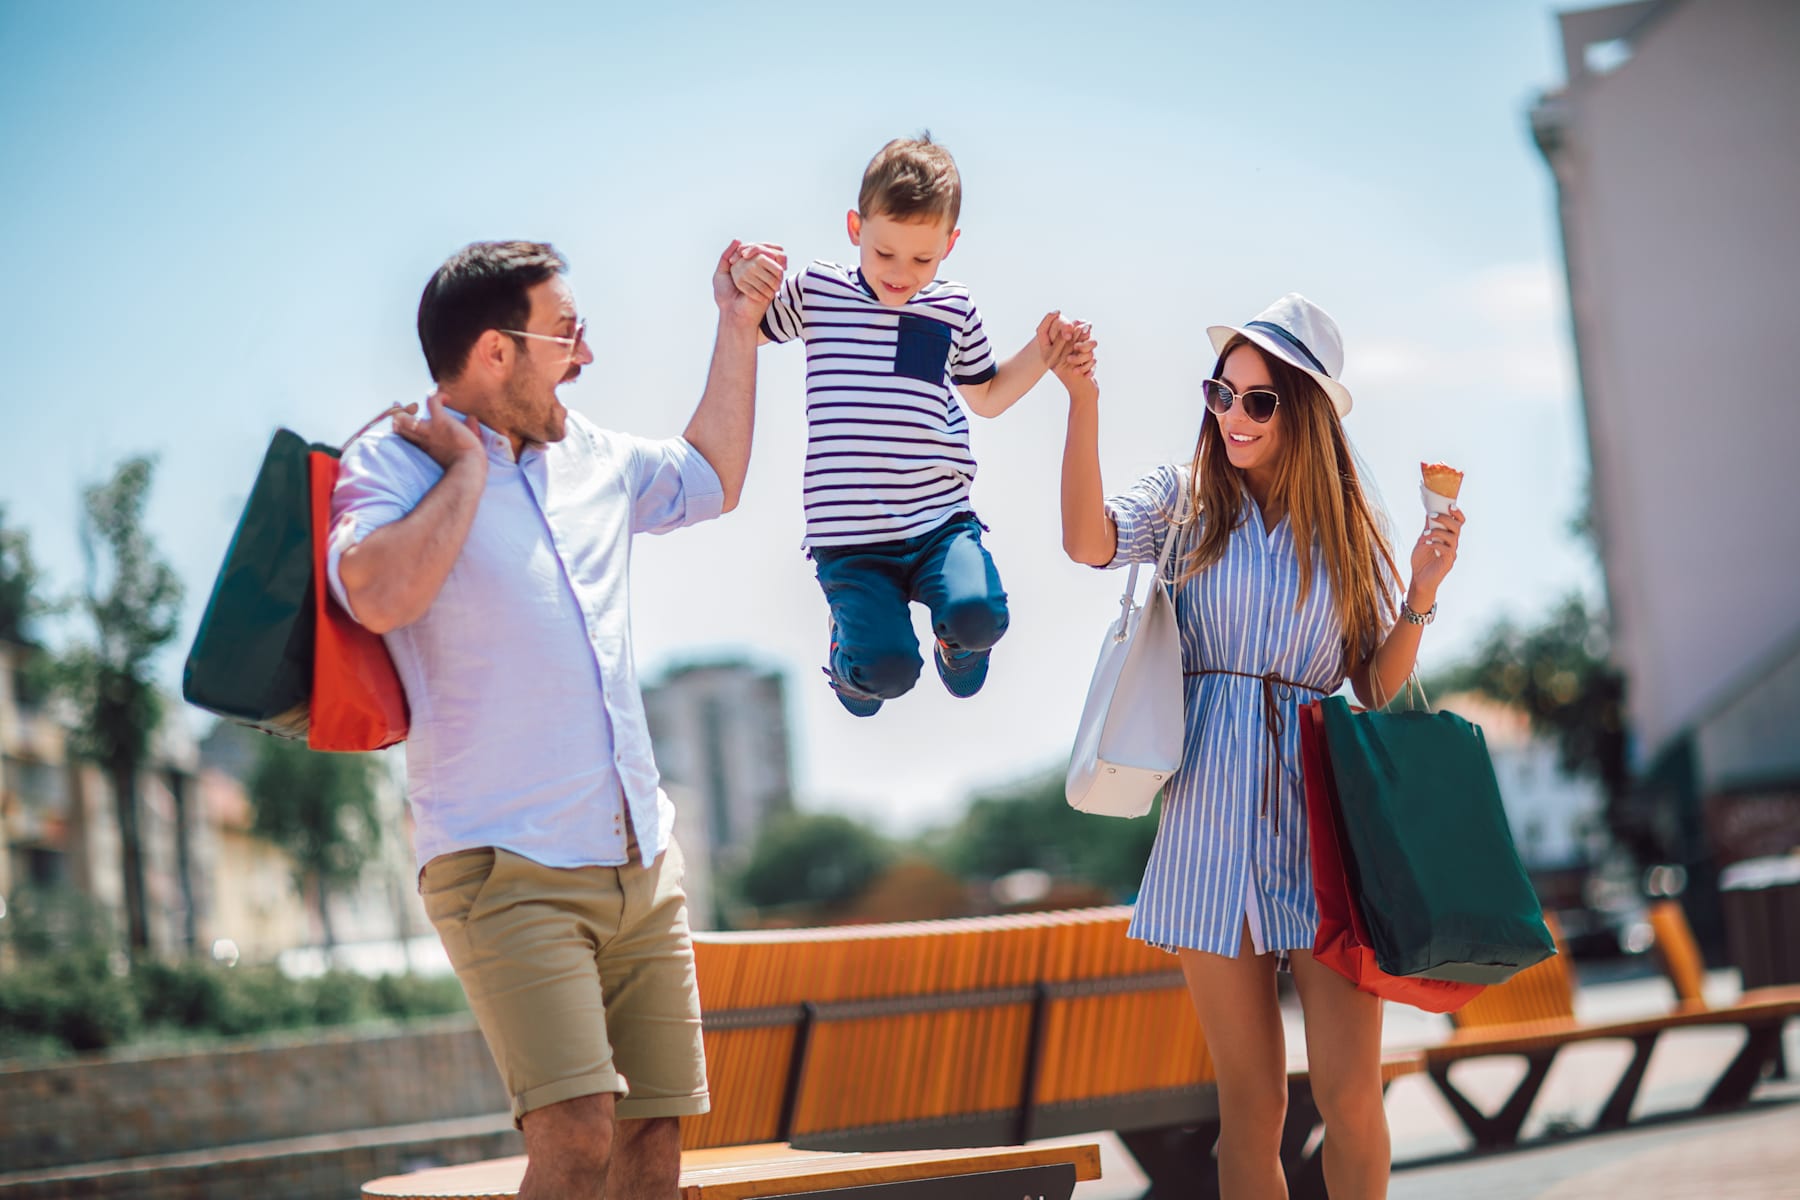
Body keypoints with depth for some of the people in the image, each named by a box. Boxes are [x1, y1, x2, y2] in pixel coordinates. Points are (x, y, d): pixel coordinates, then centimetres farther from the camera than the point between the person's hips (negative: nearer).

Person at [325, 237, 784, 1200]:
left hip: (644, 865, 7)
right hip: (506, 871, -7)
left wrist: (738, 326, 30)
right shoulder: (393, 465, -4)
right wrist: (467, 469, -12)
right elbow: (380, 596, -26)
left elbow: (711, 480, 36)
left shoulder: (592, 458, 17)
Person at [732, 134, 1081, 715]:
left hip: (941, 519, 2)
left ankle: (954, 640, 15)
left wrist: (1040, 354, 9)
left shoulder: (954, 309, 9)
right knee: (890, 670, -17)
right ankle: (849, 649, 22)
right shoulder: (815, 290, 2)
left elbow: (986, 396, 25)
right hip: (852, 535, -2)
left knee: (979, 616, -26)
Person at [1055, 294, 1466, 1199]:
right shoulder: (1187, 503, 7)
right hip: (1214, 812, 0)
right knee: (1250, 1100, 4)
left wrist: (1421, 592, -5)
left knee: (1349, 1097, -5)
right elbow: (1089, 540, -14)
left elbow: (1379, 686, 9)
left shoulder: (1347, 529, 10)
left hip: (1324, 810, 1)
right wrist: (1083, 404, -22)